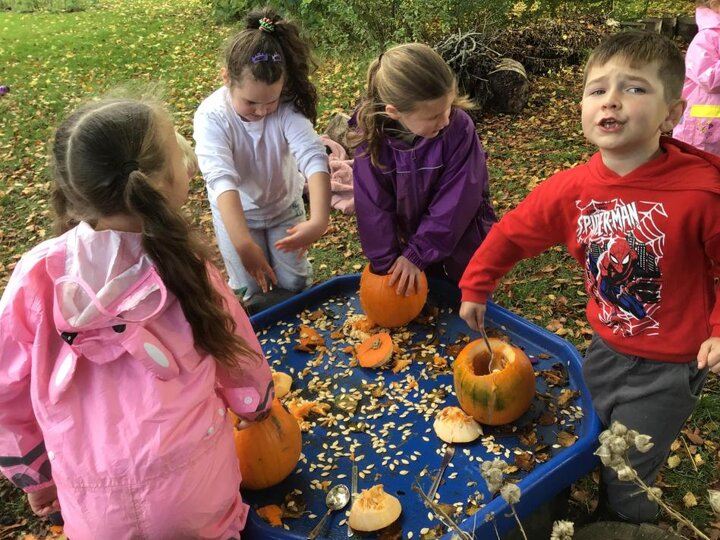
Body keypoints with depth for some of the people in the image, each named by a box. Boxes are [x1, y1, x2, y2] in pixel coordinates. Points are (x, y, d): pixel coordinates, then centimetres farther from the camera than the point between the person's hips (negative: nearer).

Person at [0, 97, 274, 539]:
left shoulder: (38, 275, -11)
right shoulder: (187, 268, -13)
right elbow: (243, 367, 2)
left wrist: (36, 475, 15)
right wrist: (259, 408, 24)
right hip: (197, 497, -1)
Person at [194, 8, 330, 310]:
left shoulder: (286, 107, -28)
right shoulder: (211, 116, -32)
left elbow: (314, 158, -40)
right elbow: (222, 179, -45)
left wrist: (319, 220, -57)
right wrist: (243, 243, -57)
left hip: (284, 205, 2)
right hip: (236, 212, -1)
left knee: (295, 283, 6)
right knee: (251, 291, 0)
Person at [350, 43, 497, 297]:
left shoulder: (459, 126, -26)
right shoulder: (372, 133, -19)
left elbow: (456, 200, -23)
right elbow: (373, 207, -15)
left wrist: (416, 255, -21)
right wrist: (386, 263, -15)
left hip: (460, 246, -2)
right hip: (406, 244, 2)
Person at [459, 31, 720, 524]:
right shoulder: (571, 190, -13)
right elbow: (512, 234, 1)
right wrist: (474, 289, 7)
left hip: (669, 368, -4)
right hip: (606, 349, 5)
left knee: (625, 481, 7)